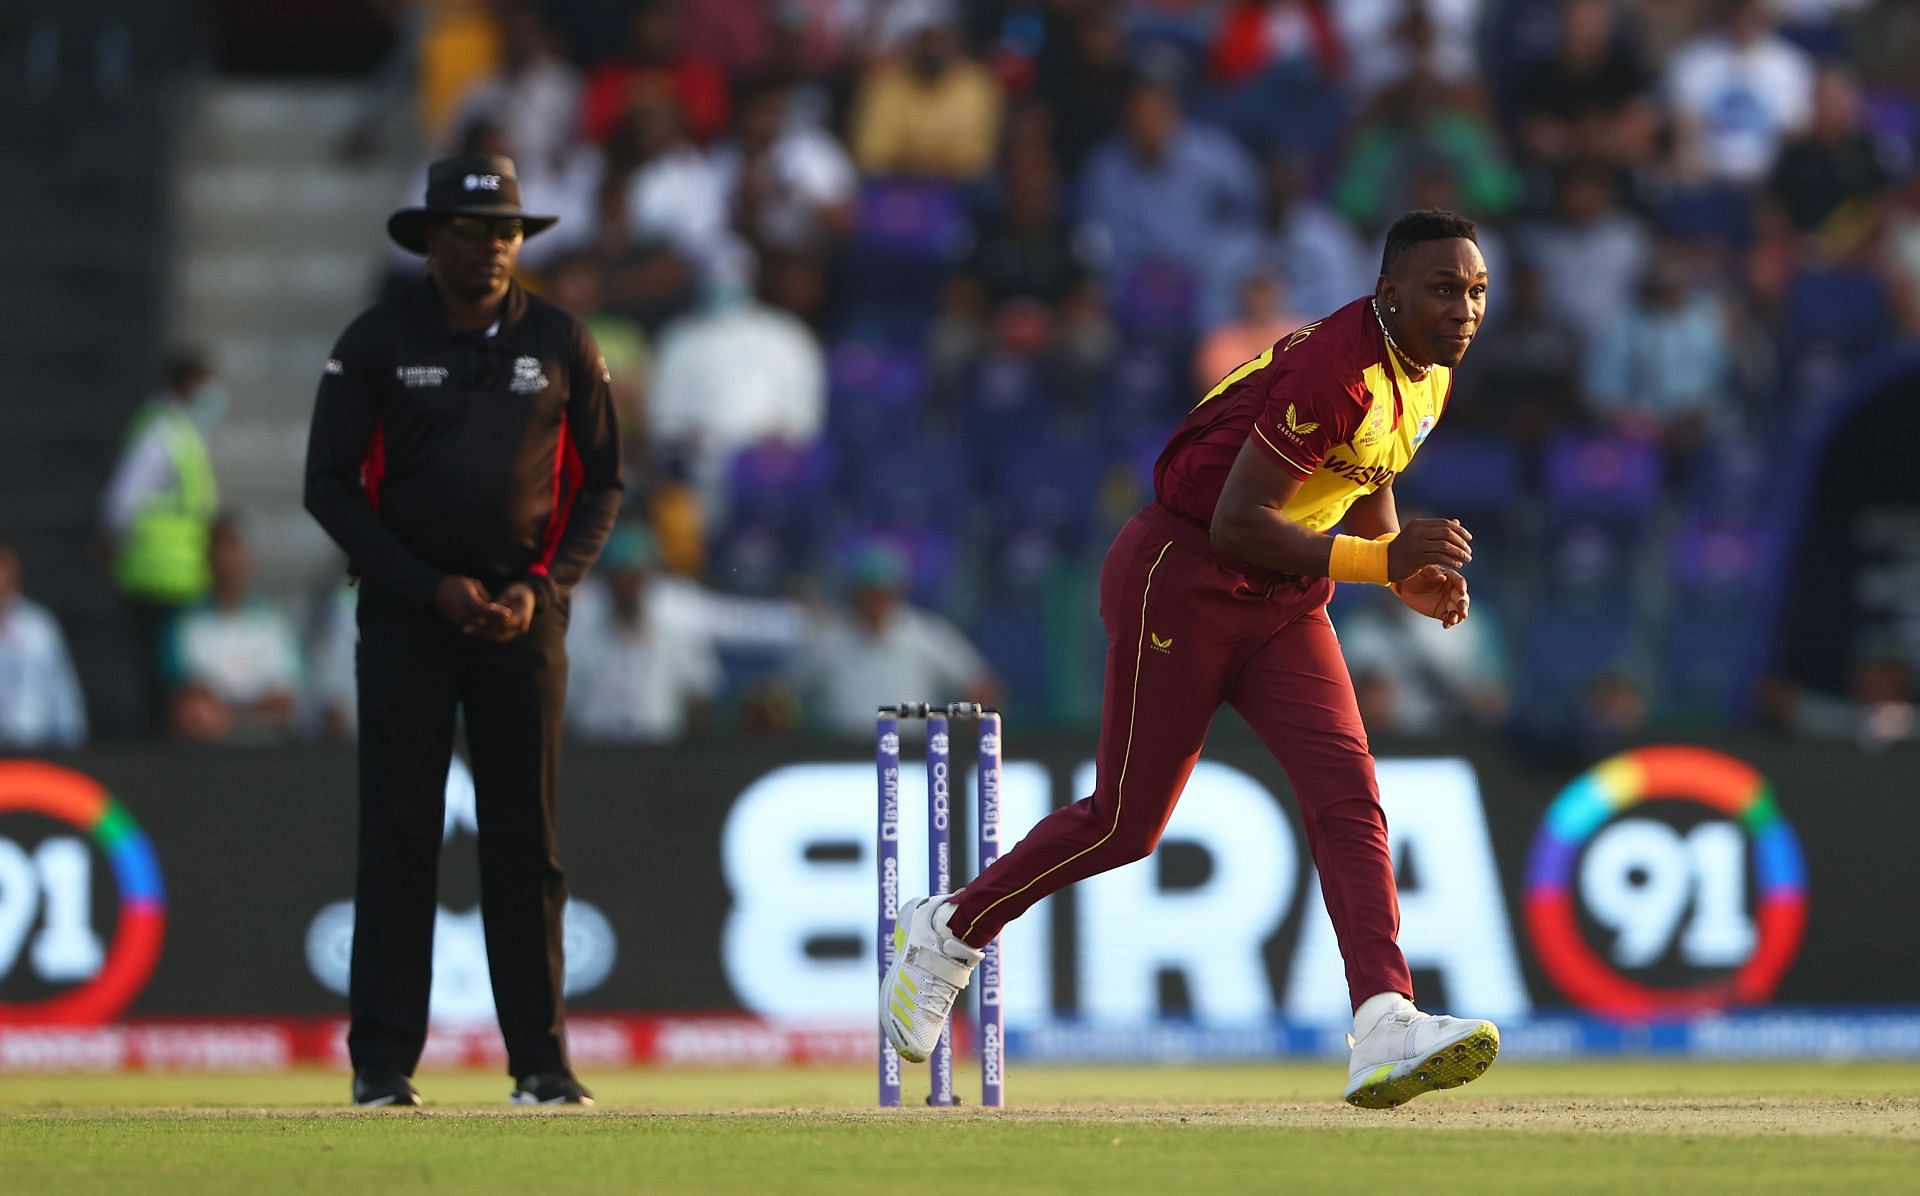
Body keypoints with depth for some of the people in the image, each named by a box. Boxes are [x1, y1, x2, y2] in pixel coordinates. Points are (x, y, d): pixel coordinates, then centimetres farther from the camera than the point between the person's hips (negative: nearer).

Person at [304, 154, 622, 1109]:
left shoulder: (559, 344, 6)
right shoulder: (377, 342, 0)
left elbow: (600, 482, 11)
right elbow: (331, 485, -1)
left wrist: (540, 587, -5)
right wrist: (432, 588, -10)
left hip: (524, 612, 2)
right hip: (406, 609, -2)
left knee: (527, 839, 1)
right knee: (396, 835, -4)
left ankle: (541, 1060, 4)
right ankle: (381, 1062, -2)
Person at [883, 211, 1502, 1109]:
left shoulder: (1429, 375, 5)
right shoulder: (1338, 368, -24)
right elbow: (1238, 524, -26)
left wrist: (1407, 575, 3)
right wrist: (1384, 559, -27)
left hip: (1284, 598, 8)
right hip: (1184, 576, -8)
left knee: (1347, 796, -13)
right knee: (1127, 823, 0)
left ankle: (1384, 1029, -25)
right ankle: (950, 931, 23)